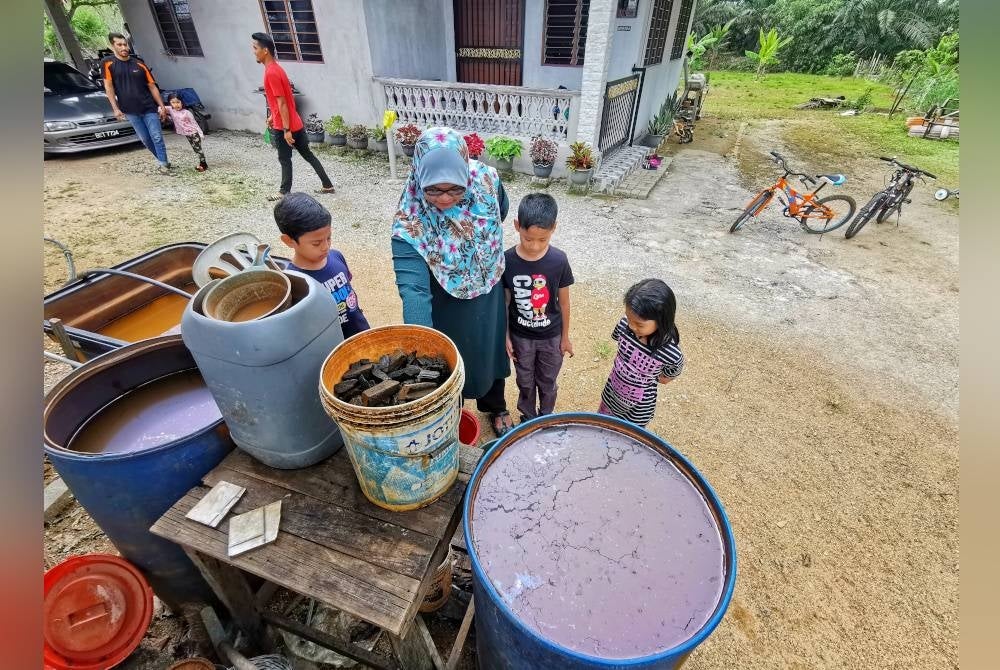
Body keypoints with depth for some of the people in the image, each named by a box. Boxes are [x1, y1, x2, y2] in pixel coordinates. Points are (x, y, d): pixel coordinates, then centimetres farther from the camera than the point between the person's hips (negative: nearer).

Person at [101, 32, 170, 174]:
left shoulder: (139, 64, 5)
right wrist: (115, 108, -9)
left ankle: (163, 164, 0)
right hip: (130, 111, 0)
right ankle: (163, 160, 17)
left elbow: (152, 86, 8)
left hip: (149, 107, 0)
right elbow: (108, 87, -1)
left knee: (157, 137, -7)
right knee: (145, 139, 5)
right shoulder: (108, 63, 2)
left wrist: (162, 106, -1)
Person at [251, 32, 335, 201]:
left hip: (284, 126, -9)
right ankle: (328, 185, 16)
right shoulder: (274, 68, 12)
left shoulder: (271, 73, -18)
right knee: (307, 155, 12)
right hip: (295, 123, 9)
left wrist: (286, 130, -22)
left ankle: (285, 192, 15)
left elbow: (282, 103, -22)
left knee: (284, 160, 3)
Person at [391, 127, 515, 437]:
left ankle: (496, 408, 54)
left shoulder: (486, 180, -22)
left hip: (489, 299, 4)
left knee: (491, 352, 25)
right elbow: (414, 288, -38)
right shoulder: (410, 223, -32)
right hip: (446, 310, -3)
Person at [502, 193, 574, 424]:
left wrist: (565, 337, 1)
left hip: (551, 336, 0)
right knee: (525, 383, 21)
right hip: (520, 336, 0)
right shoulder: (507, 260, -17)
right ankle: (528, 419, 46)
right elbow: (505, 302, -6)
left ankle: (546, 418, 47)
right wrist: (506, 336, -3)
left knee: (547, 382, 21)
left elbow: (564, 301, -6)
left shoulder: (559, 260, -18)